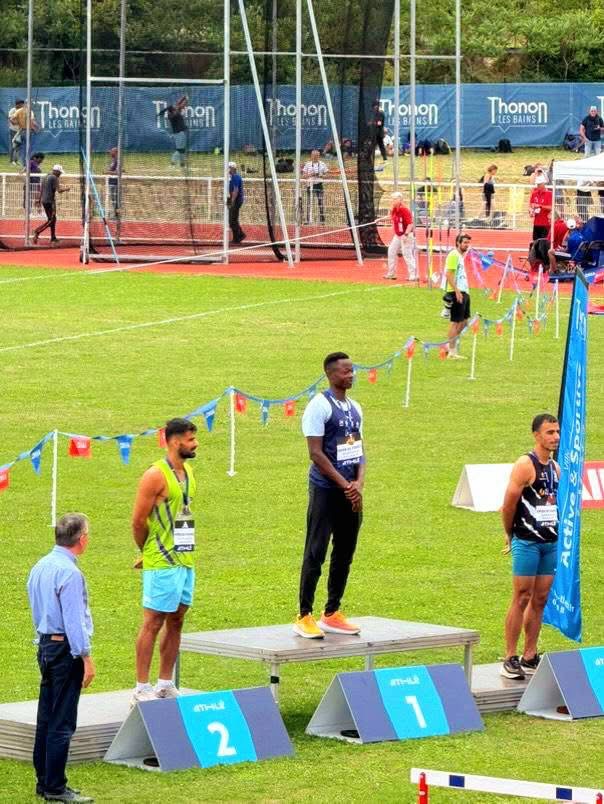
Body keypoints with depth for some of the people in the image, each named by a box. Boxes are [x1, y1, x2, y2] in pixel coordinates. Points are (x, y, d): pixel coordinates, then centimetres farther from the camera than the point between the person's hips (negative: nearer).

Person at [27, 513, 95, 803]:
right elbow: (74, 619, -19)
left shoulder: (40, 567, 10)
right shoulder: (69, 572, -18)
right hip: (66, 649, -9)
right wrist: (86, 657, -17)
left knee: (46, 718, 14)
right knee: (62, 723, -5)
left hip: (46, 645, 9)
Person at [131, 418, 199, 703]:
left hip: (185, 560, 8)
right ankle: (142, 689, -1)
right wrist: (149, 552, 3)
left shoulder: (187, 472, 12)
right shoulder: (155, 476, -14)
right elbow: (138, 522, -12)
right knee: (153, 623, -4)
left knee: (176, 621, 11)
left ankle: (166, 685, 18)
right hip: (162, 564, -8)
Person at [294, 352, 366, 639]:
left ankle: (332, 614, 18)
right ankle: (304, 617, -3)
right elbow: (316, 453, -15)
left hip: (351, 492, 8)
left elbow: (359, 449, 14)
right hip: (326, 490, -8)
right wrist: (345, 485, -16)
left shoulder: (354, 408, 13)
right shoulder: (319, 406, -11)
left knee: (344, 554, 10)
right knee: (316, 553, -6)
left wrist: (359, 483, -4)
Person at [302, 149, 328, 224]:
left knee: (320, 203, -5)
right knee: (309, 203, 0)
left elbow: (326, 174, 6)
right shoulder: (307, 164, 8)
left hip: (319, 184, -1)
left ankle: (322, 220, -3)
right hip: (310, 185, 1)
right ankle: (308, 220, 5)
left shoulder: (322, 164, 6)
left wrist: (320, 175, -13)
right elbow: (304, 175, 7)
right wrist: (310, 175, -13)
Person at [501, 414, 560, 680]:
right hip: (527, 543, -7)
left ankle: (530, 658, 13)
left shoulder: (555, 467, 12)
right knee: (522, 598, -5)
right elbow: (509, 505, -10)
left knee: (540, 600, 8)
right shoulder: (525, 465, -12)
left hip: (550, 542, 7)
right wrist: (510, 536, 0)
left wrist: (555, 533, 12)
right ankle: (510, 659, -1)